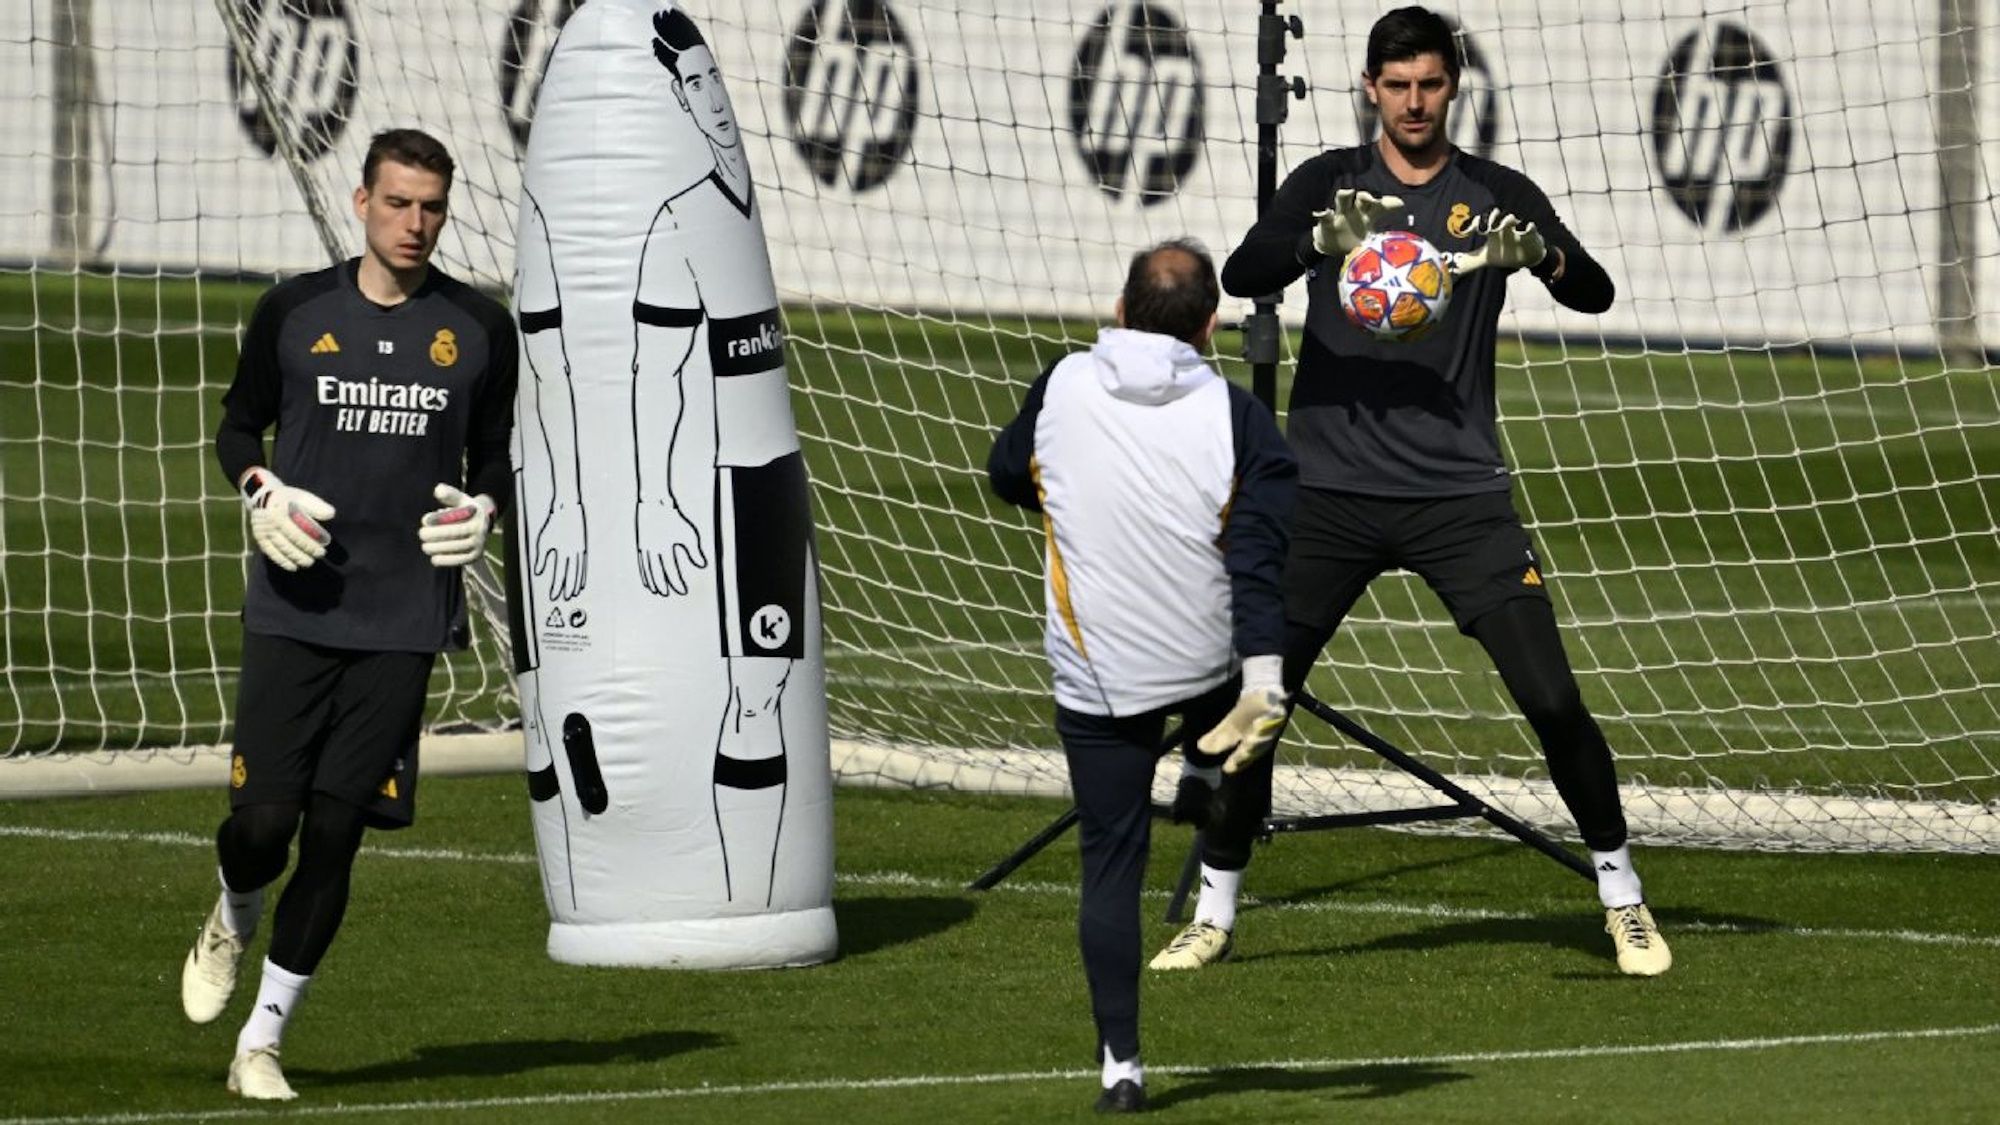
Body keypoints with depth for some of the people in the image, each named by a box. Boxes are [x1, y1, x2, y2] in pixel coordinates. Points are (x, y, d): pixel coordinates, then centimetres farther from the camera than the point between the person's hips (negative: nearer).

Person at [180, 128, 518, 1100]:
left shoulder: (478, 328, 4)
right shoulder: (294, 313, 2)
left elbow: (496, 454, 15)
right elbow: (238, 426, 12)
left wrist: (482, 510, -7)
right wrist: (262, 493, -8)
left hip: (403, 622, 1)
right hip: (293, 610, 0)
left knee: (334, 835, -1)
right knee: (262, 819, -7)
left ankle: (261, 1039, 9)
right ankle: (232, 923, 30)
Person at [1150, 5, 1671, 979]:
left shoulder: (1496, 196, 4)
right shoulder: (1329, 182, 3)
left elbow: (1595, 293, -7)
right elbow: (1241, 273, -13)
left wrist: (1542, 254, -29)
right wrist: (1319, 241, -33)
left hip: (1459, 493, 0)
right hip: (1330, 489, 1)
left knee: (1551, 697, -7)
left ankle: (1622, 898, 8)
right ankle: (1215, 910, 12)